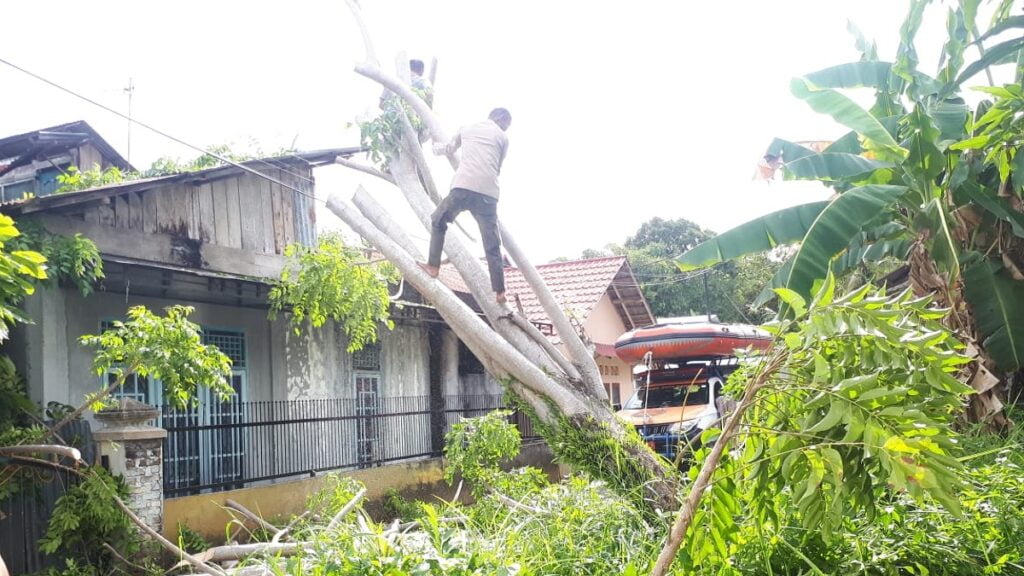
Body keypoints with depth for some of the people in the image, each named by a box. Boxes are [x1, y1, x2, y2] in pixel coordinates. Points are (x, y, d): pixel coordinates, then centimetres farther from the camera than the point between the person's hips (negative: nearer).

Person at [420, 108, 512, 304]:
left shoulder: (468, 128, 24)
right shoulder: (503, 137, 19)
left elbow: (450, 149, 42)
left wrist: (437, 149, 64)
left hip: (464, 186, 0)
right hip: (489, 192, 0)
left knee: (438, 221, 23)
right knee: (492, 244, 3)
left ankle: (433, 265, 16)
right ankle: (499, 291, 0)